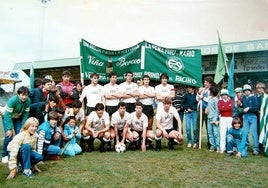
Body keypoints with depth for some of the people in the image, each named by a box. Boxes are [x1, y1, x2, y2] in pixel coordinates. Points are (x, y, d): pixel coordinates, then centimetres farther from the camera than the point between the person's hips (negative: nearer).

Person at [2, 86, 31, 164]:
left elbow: (26, 114, -13)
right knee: (9, 136, -15)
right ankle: (4, 155, 4)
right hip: (7, 117, -3)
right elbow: (8, 115, -30)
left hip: (18, 118, 4)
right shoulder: (12, 100, -33)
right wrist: (10, 128, -30)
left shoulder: (28, 101, -22)